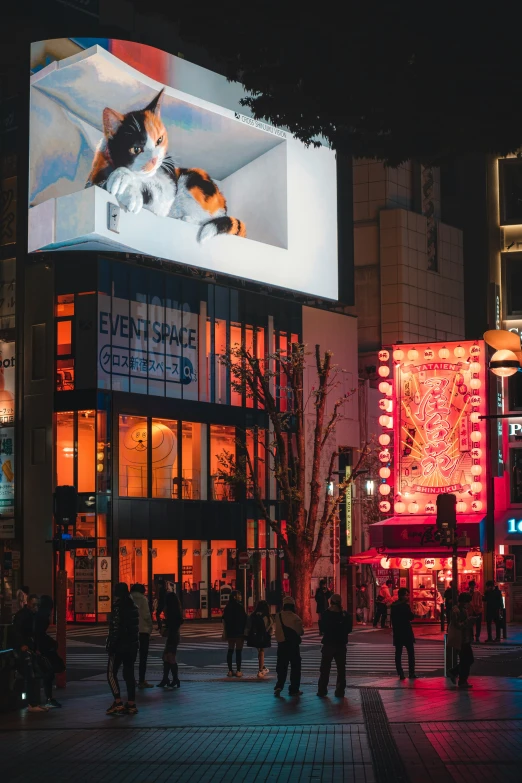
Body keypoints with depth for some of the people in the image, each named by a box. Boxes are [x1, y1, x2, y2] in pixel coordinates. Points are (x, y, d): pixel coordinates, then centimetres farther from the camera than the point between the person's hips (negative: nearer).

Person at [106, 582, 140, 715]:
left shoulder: (118, 607, -13)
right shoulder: (133, 607, 10)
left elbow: (115, 629, -17)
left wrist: (111, 646, -13)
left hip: (120, 646, -7)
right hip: (132, 646, 7)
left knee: (111, 673, 0)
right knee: (129, 674, 10)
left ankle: (118, 703, -8)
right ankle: (131, 704, 8)